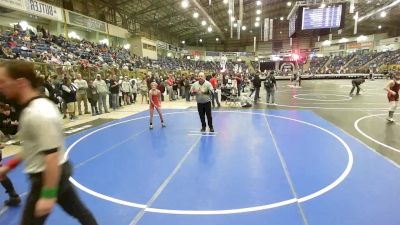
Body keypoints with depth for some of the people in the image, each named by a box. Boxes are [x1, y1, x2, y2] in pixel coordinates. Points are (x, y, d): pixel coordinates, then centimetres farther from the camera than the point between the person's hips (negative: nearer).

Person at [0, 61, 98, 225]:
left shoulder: (39, 114, -26)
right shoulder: (36, 107, 4)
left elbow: (52, 155, -27)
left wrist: (48, 195, -23)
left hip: (47, 177, -9)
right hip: (60, 171, 9)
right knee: (78, 210, 21)